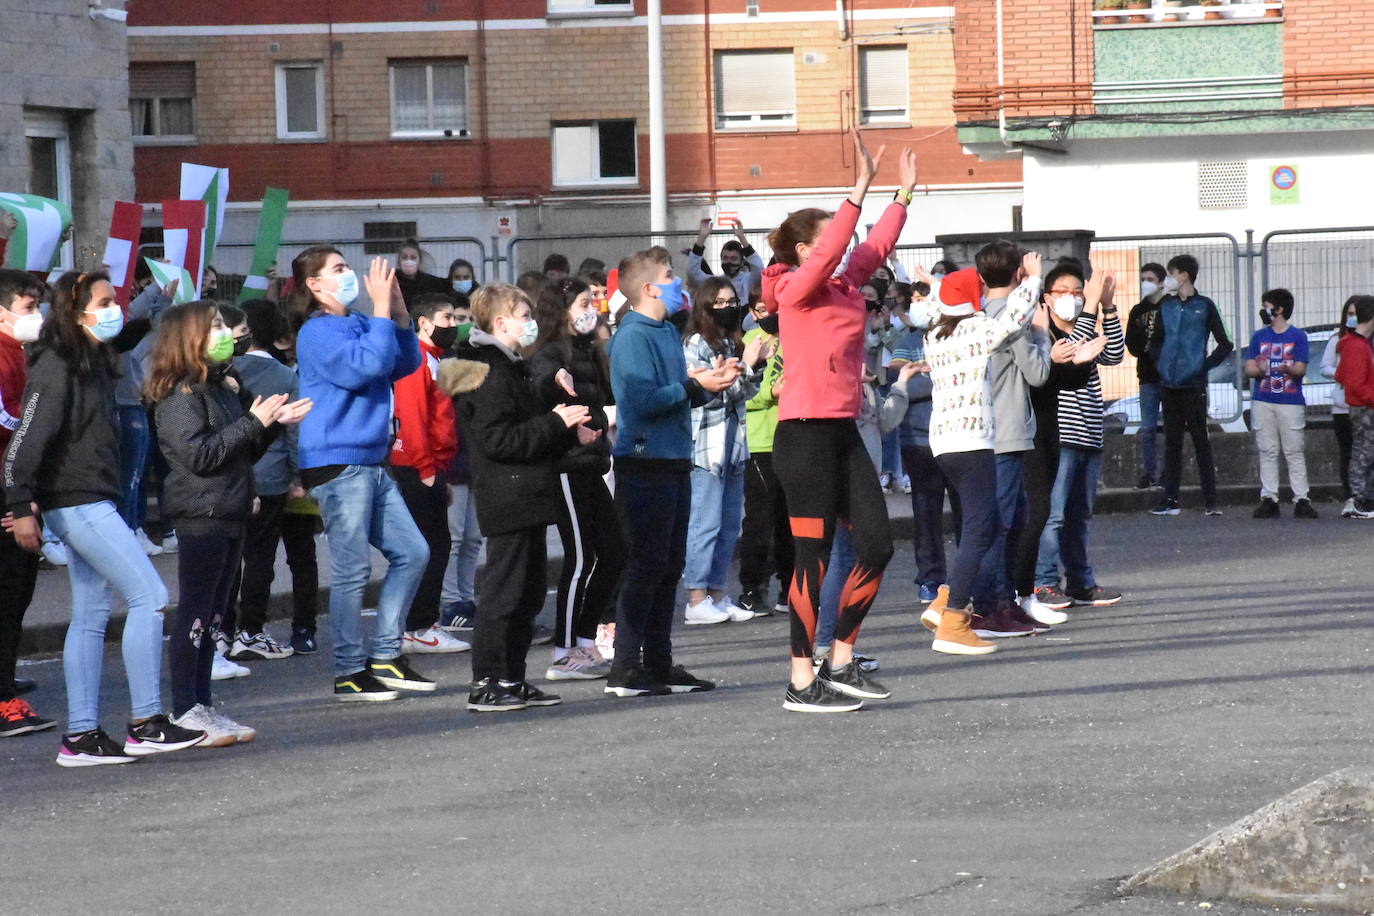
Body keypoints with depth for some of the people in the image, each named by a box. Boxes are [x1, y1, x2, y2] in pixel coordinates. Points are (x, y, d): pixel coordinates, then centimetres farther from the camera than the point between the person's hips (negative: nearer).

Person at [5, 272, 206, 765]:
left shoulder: (93, 363, 16)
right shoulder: (56, 367, -13)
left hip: (90, 505, 10)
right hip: (77, 503, -10)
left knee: (91, 616, 9)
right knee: (150, 597, -11)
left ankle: (81, 736, 10)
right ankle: (145, 724, -9)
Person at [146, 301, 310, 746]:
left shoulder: (222, 388, 17)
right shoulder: (181, 394, -10)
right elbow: (200, 454, -19)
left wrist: (275, 422, 10)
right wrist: (254, 422, -17)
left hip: (230, 514, 9)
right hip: (201, 514, -9)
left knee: (211, 615, 11)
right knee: (194, 613, -6)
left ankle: (203, 706, 15)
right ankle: (185, 713, -4)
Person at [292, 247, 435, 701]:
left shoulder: (358, 324, 15)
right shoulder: (318, 332, -10)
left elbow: (407, 363, 15)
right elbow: (365, 365, -23)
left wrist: (398, 311, 4)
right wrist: (382, 311, -16)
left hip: (371, 463, 9)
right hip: (337, 464, -9)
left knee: (412, 552, 11)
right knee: (352, 570, -6)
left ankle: (385, 655, 17)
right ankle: (349, 673, 1)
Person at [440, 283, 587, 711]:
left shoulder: (508, 368, 20)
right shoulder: (489, 374, -14)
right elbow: (498, 440, -22)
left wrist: (570, 434, 16)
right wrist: (556, 423, -17)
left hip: (526, 500, 11)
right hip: (509, 502, -11)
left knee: (527, 592, 13)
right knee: (503, 591, -8)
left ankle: (512, 680, 19)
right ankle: (486, 684, -5)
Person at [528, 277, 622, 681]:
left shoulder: (587, 352, 16)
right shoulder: (551, 352, -11)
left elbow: (607, 395, 29)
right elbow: (540, 380, -32)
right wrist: (556, 378, -51)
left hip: (589, 465, 9)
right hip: (567, 468, -9)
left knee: (613, 551, 9)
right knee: (580, 558, -7)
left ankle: (584, 642, 16)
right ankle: (564, 657, -2)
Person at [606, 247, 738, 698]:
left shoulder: (668, 331, 15)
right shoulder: (632, 336, -13)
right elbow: (644, 398, -22)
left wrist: (712, 381, 3)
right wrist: (694, 386, -18)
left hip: (674, 461, 9)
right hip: (645, 462, -9)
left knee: (669, 567, 13)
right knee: (645, 566, -7)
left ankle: (659, 664, 20)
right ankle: (625, 670, -3)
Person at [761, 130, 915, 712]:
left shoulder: (845, 285, 14)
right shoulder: (797, 288, -8)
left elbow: (875, 247, 27)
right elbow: (832, 249, -24)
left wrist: (904, 192, 26)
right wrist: (861, 185, -26)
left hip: (843, 434, 9)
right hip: (805, 435, -9)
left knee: (877, 545, 8)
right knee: (814, 557, -5)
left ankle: (840, 664, 18)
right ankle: (801, 683, 1)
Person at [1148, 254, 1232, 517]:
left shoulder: (1204, 306, -2)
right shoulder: (1165, 305, 11)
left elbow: (1225, 344, 0)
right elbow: (1156, 340, 23)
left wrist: (1205, 366, -6)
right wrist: (1160, 363, 8)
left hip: (1193, 385, -5)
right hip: (1168, 384, 5)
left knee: (1201, 440, -4)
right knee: (1172, 441, 8)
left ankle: (1210, 501, -4)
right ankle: (1170, 500, 10)